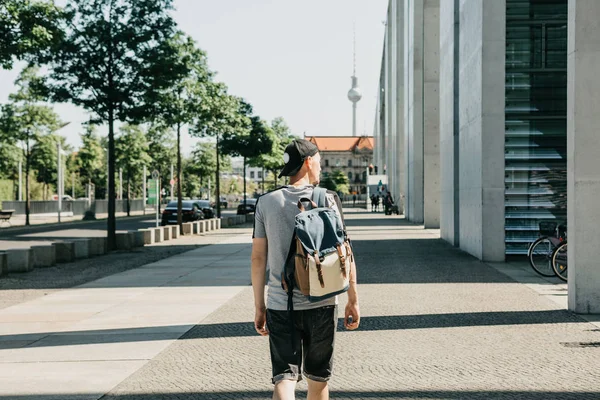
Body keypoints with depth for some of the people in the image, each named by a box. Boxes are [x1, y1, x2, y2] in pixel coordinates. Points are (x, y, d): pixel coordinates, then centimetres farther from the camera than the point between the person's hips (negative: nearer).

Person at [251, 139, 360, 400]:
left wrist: (259, 306, 10)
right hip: (321, 303, -1)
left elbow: (258, 258, 2)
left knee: (284, 378, -1)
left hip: (279, 306, 1)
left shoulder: (266, 203, 2)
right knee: (318, 379, 16)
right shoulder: (328, 200, -4)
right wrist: (353, 299, 3)